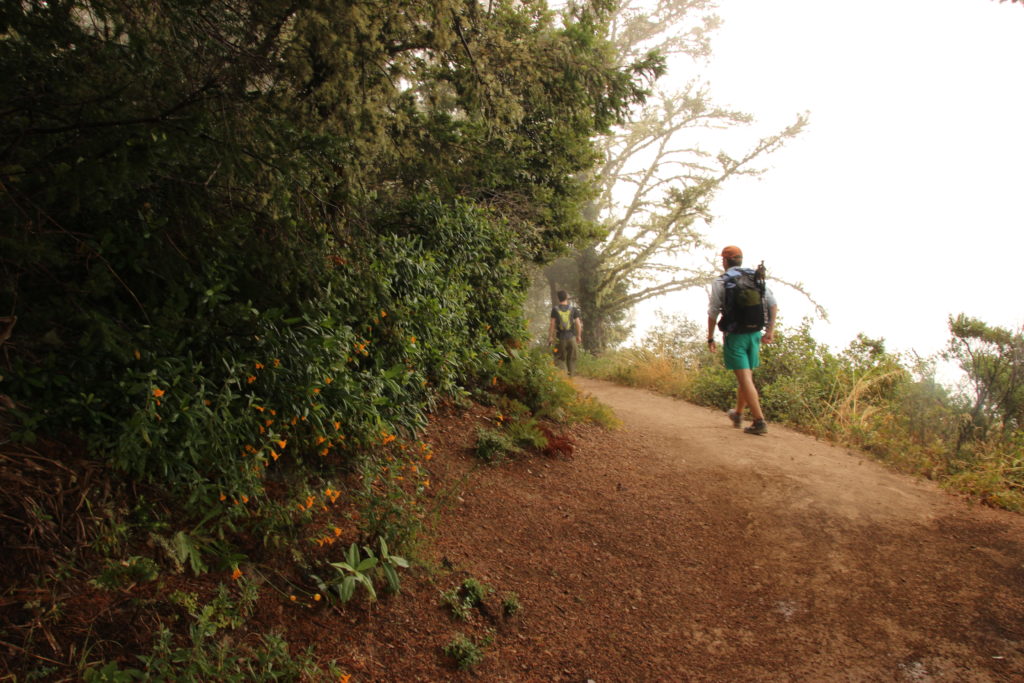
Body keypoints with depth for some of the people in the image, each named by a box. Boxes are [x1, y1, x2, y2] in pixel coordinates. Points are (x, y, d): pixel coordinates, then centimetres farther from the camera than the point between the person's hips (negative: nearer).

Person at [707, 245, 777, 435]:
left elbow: (713, 312, -7)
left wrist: (710, 337, 3)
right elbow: (773, 304, 3)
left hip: (734, 335, -5)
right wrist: (770, 330, 8)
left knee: (745, 378, -6)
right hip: (754, 334, 5)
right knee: (745, 375, 19)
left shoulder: (720, 282, -5)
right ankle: (738, 414, 34)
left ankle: (759, 421, -12)